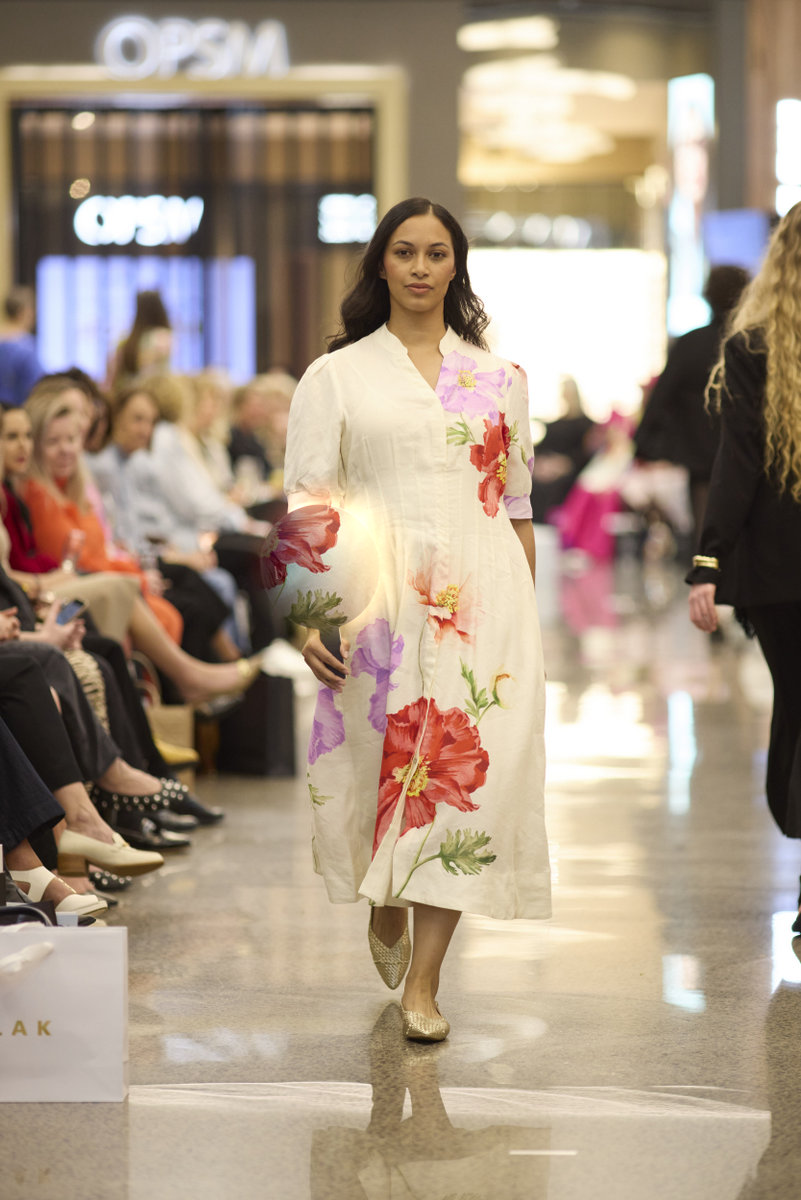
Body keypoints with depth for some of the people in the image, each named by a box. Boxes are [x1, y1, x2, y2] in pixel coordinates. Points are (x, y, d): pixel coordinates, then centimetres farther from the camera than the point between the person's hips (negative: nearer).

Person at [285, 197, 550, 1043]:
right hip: (380, 594, -1)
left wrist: (526, 614, 11)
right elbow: (309, 506, 1)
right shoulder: (336, 377, 6)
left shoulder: (498, 379, 13)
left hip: (482, 595, 1)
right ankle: (387, 909, 37)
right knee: (384, 758, 3)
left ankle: (422, 983, -6)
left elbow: (517, 505, 16)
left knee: (469, 767, -10)